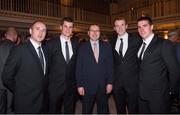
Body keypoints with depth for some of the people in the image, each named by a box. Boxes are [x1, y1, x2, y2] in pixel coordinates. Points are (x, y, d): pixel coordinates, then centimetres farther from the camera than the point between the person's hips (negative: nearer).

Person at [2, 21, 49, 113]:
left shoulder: (45, 50, 5)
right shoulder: (19, 50, -14)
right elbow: (6, 77, -12)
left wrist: (44, 88, 7)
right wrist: (20, 92, -4)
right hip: (25, 104, -5)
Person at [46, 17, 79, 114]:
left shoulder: (76, 43, 2)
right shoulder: (51, 44, -7)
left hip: (71, 85, 3)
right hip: (55, 85, -2)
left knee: (70, 110, 18)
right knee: (54, 110, 15)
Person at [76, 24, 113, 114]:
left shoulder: (106, 46, 3)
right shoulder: (83, 48, -1)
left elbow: (110, 65, 2)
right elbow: (79, 68, -2)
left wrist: (110, 82, -2)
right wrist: (80, 85, -6)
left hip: (103, 86, 2)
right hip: (87, 86, -1)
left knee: (103, 110, 17)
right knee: (86, 111, 15)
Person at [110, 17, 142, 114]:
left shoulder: (136, 40, -4)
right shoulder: (112, 42, 6)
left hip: (132, 80, -3)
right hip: (117, 81, 3)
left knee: (133, 109, 9)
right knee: (120, 109, 18)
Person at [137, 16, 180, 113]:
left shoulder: (164, 44, -12)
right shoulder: (141, 45, 9)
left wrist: (171, 91, -4)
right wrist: (140, 86, 7)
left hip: (158, 95, -6)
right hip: (142, 94, 6)